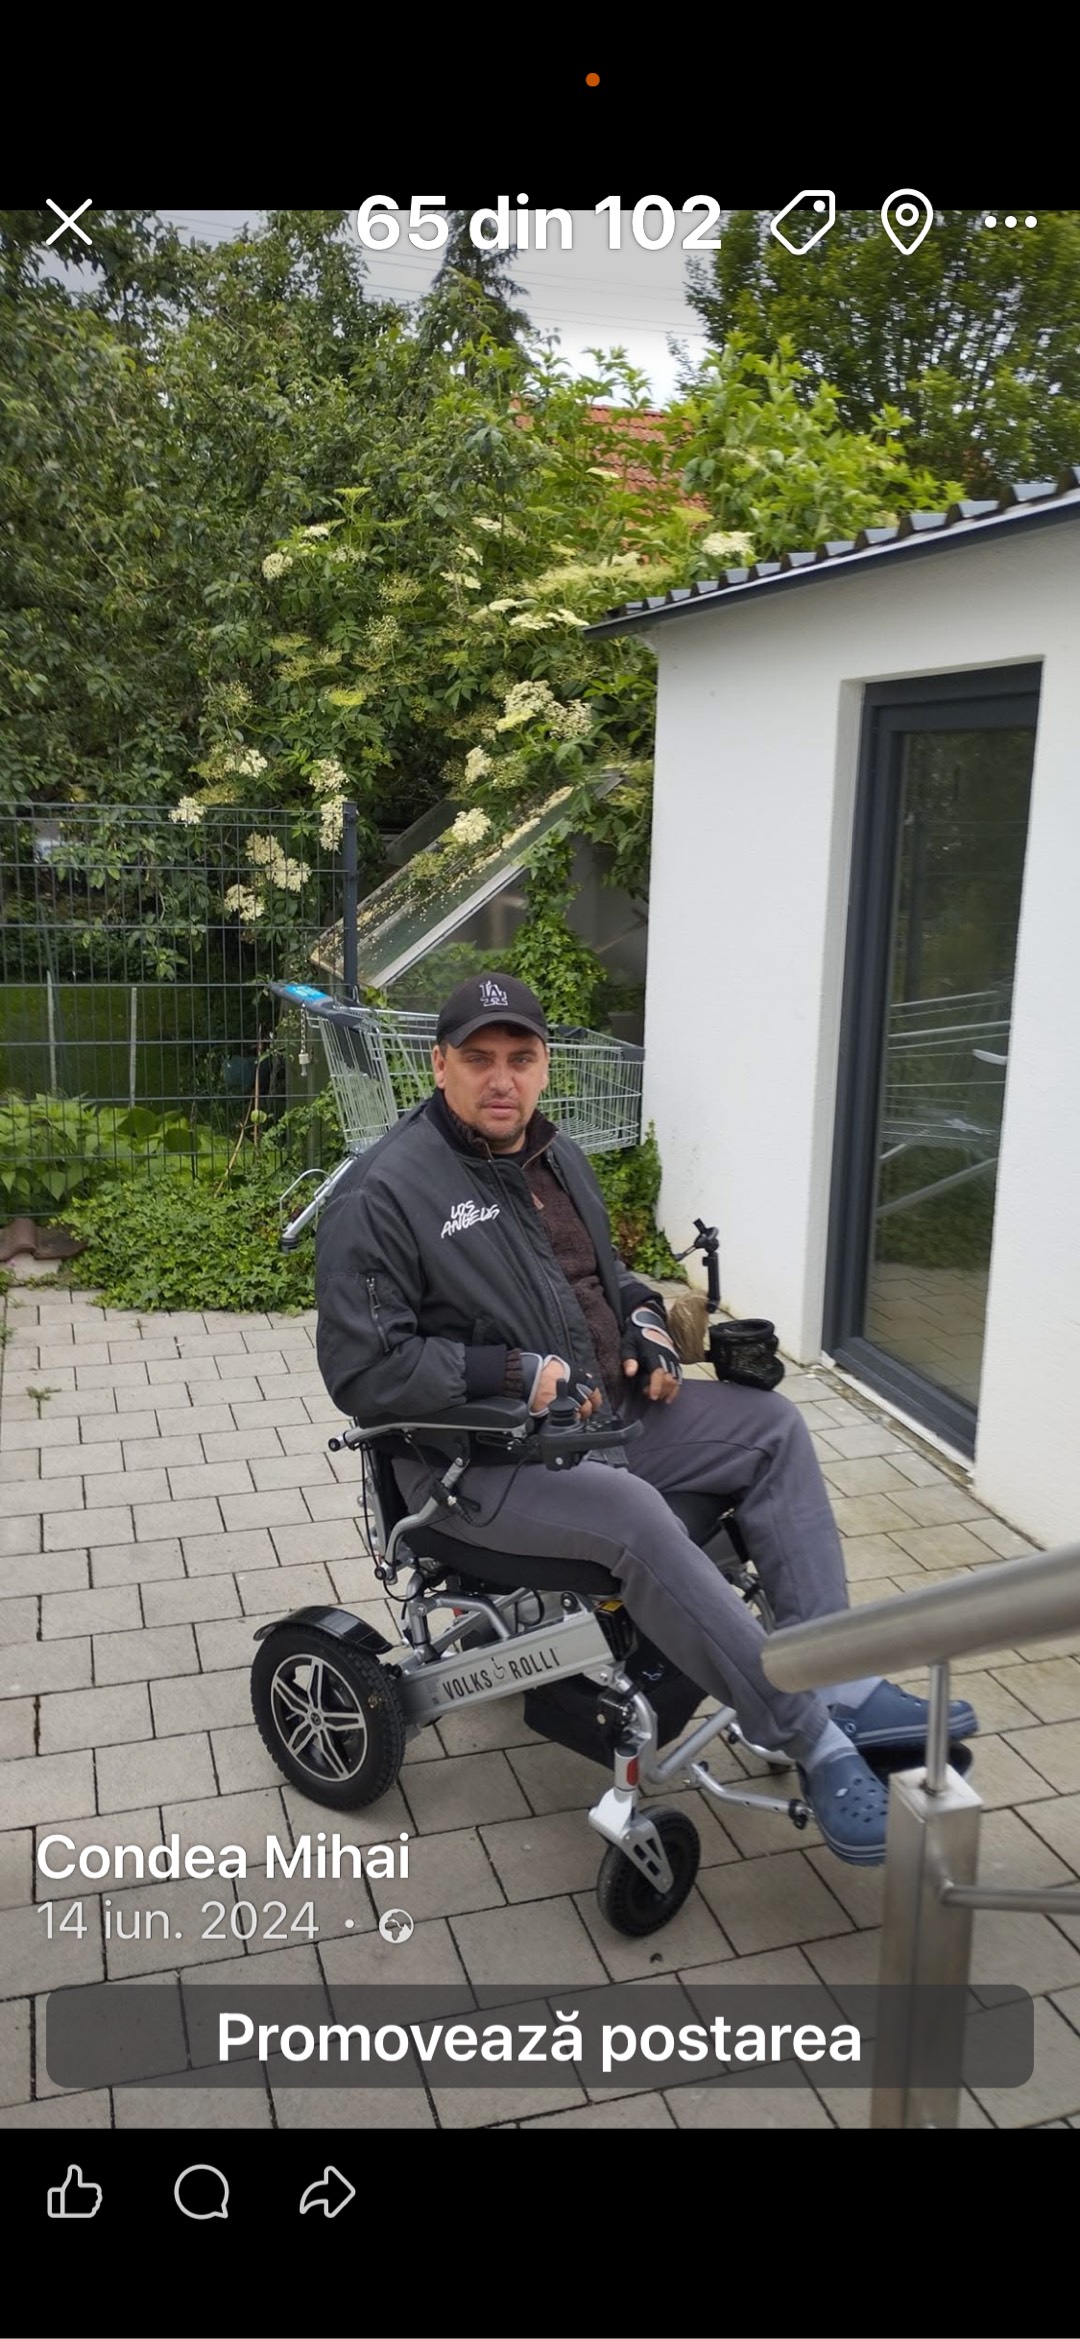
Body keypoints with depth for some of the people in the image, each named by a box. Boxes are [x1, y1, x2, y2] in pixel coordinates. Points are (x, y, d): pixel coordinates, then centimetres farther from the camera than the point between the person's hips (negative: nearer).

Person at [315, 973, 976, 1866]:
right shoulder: (385, 1193, -14)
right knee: (635, 1516, -33)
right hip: (483, 1458, -8)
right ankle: (812, 1739, -19)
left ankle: (839, 1684, -7)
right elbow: (361, 1369, -18)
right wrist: (515, 1374, -22)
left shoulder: (557, 1157, 12)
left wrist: (645, 1319, 4)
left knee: (773, 1424, -6)